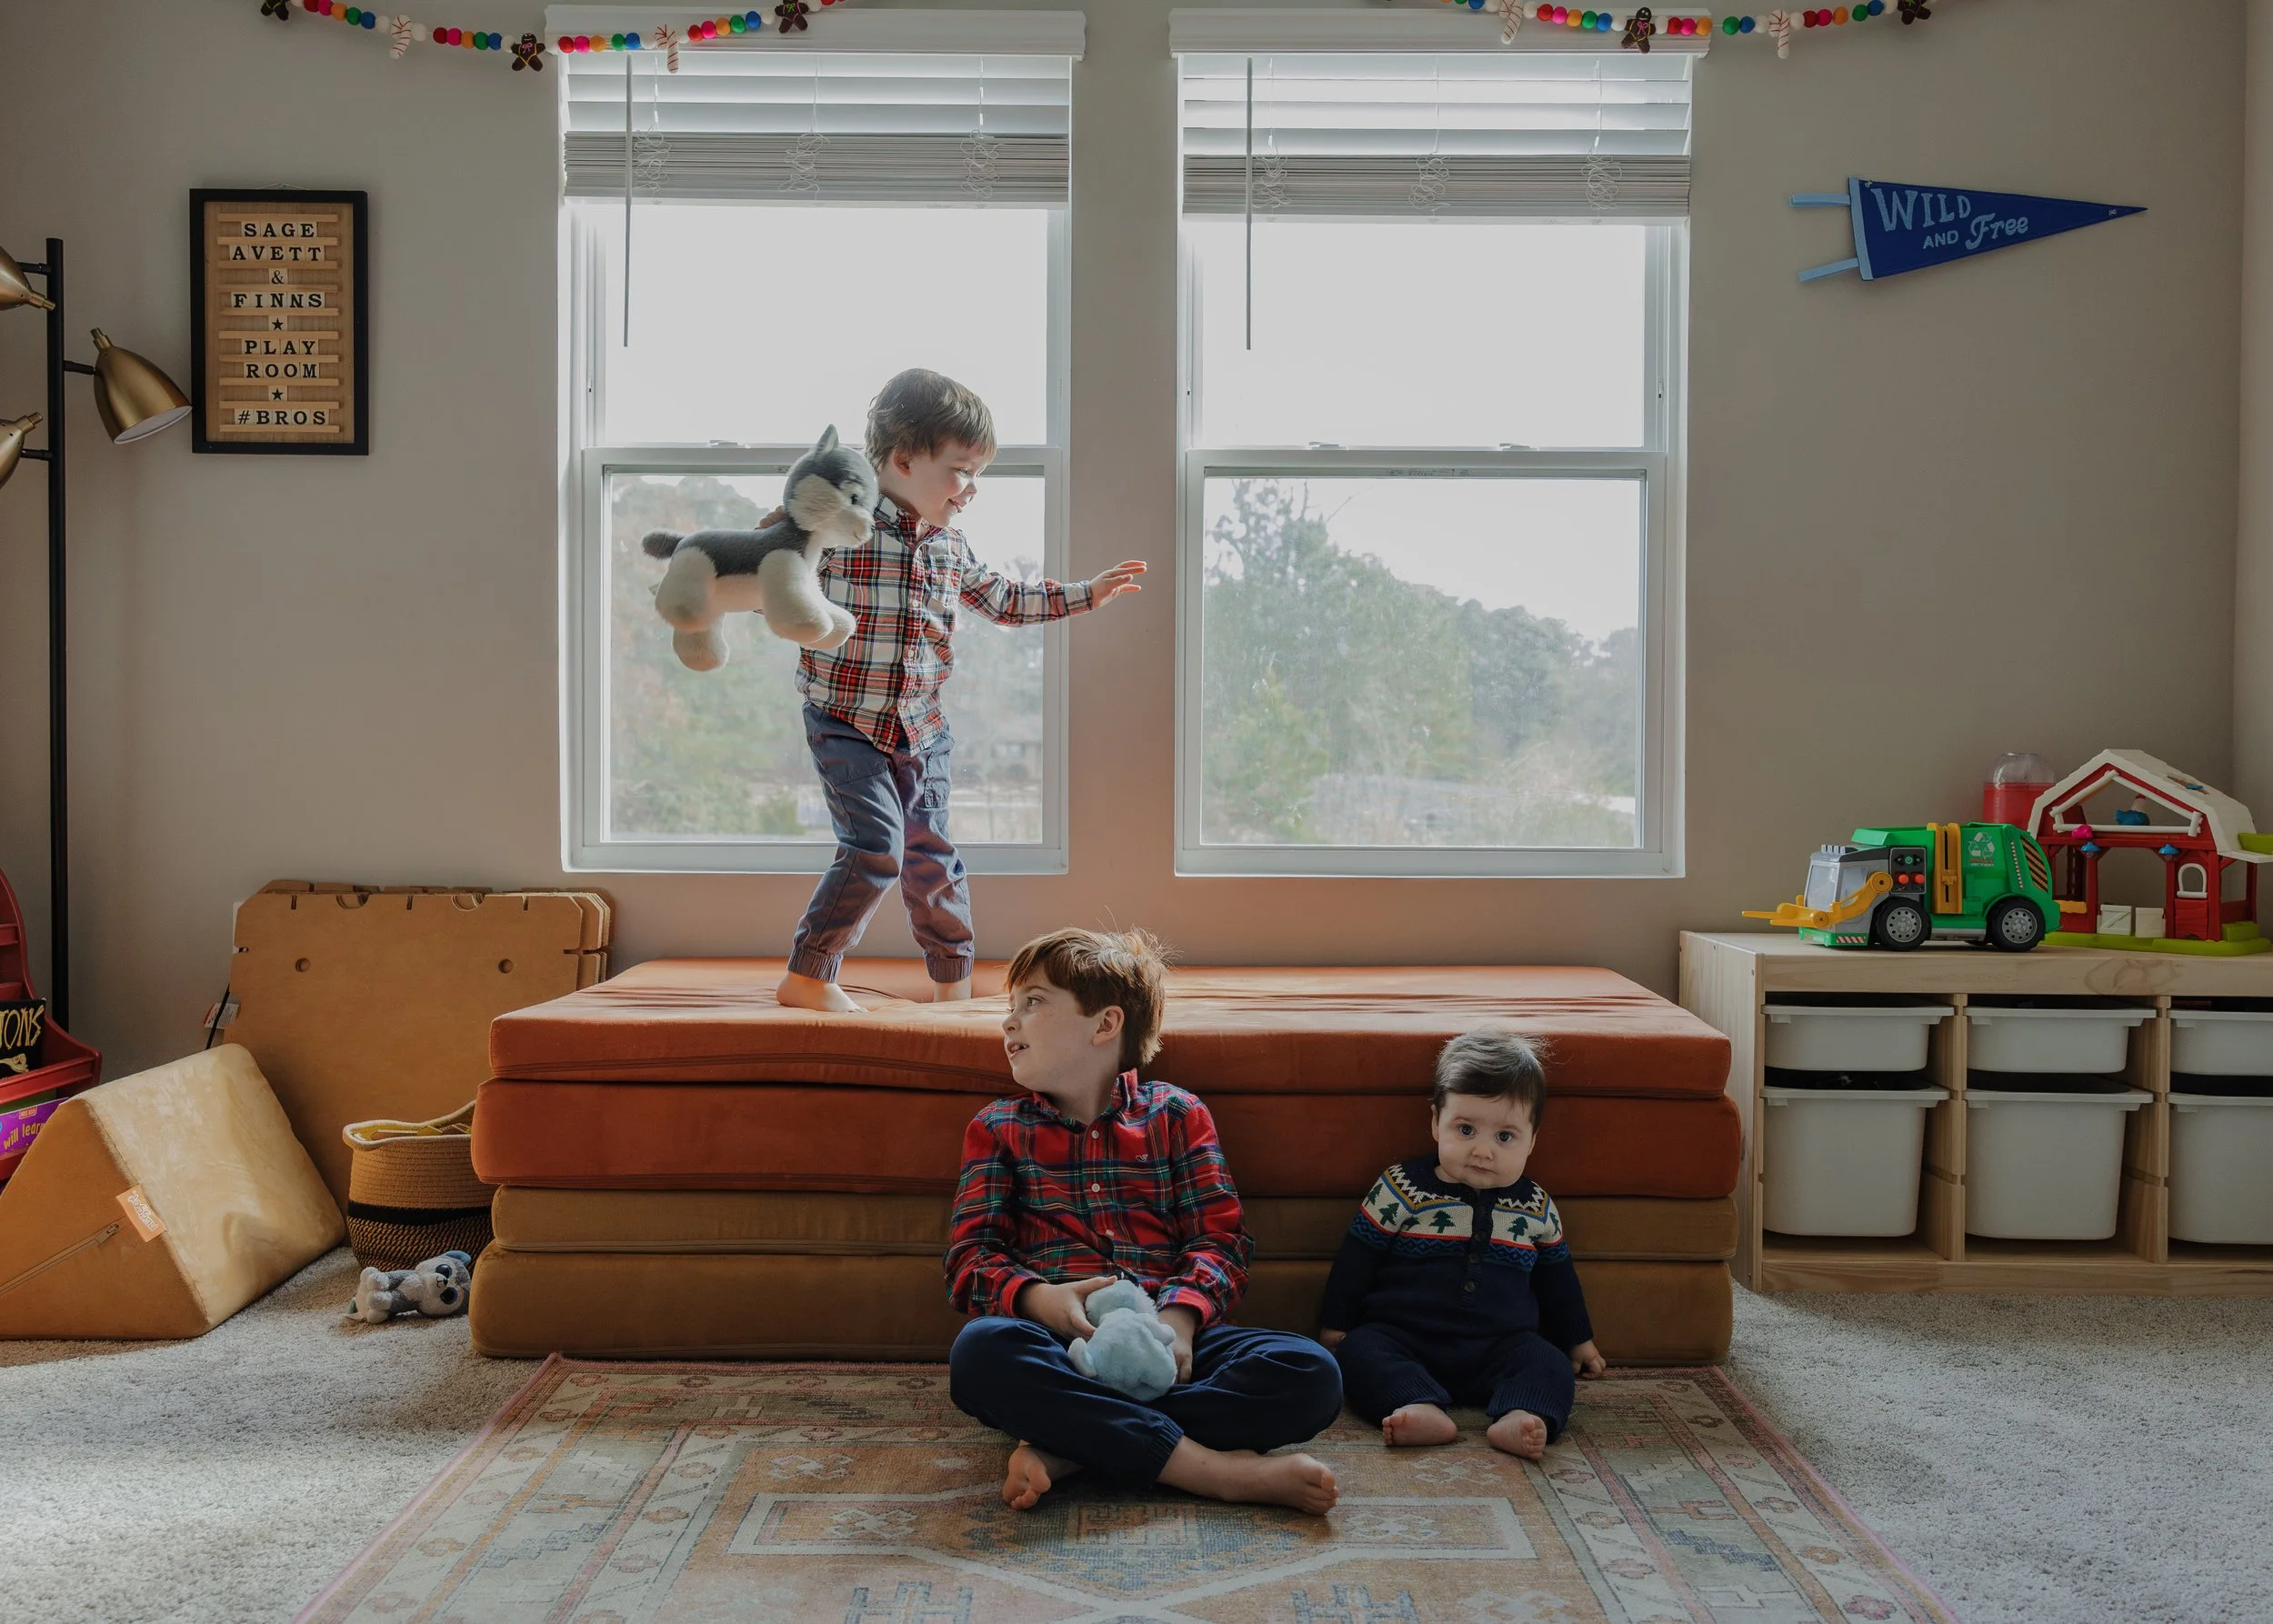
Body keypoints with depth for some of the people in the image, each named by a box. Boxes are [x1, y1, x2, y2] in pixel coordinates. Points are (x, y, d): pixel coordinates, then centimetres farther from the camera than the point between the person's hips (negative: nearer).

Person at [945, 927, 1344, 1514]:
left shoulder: (1175, 1113, 15)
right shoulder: (999, 1128, 17)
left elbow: (1220, 1237, 7)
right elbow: (970, 1254, 7)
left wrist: (1180, 1315, -16)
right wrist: (1037, 1298, -16)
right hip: (1058, 1339, -1)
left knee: (1311, 1374, -26)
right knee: (980, 1350, -36)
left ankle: (1064, 1448, -27)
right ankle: (1213, 1469, -32)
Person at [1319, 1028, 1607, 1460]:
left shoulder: (1536, 1209, 8)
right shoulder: (1400, 1189, -2)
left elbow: (1556, 1277, 24)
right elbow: (1355, 1262, 4)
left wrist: (1578, 1340, 31)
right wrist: (1335, 1327, 4)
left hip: (1496, 1350, 2)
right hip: (1402, 1338, -2)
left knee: (1547, 1362, -24)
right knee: (1360, 1352, -29)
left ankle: (1521, 1418, -47)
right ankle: (1423, 1409, -50)